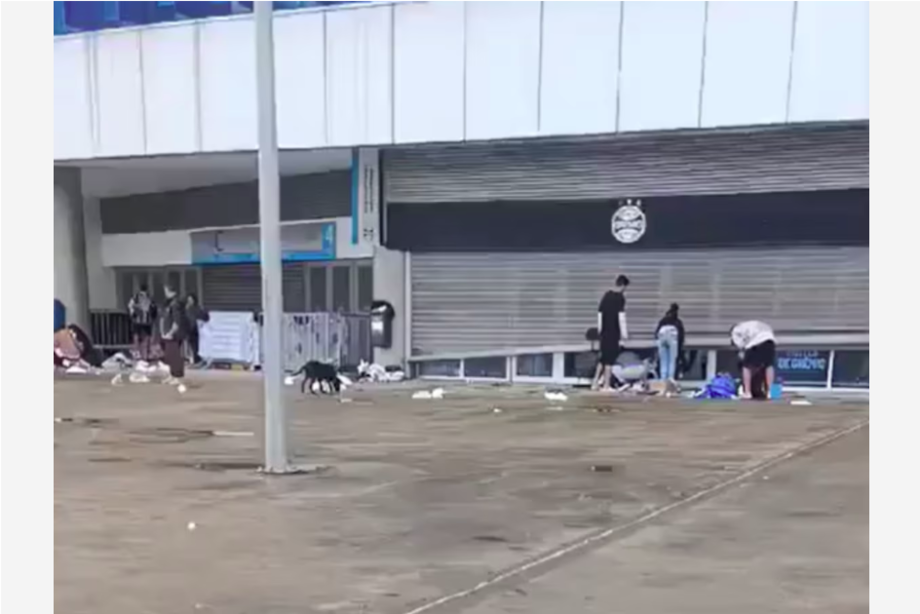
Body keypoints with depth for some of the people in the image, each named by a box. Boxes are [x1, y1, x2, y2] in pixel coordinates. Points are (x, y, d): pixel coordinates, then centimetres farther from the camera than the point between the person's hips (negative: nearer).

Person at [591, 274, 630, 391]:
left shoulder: (606, 295, 11)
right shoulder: (620, 297, -9)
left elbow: (600, 312, 13)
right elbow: (621, 315, -15)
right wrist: (624, 332, -13)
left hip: (605, 331, 7)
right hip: (614, 332, -7)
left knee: (603, 357, 15)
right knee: (610, 357, -2)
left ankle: (595, 383, 13)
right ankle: (606, 385, -1)